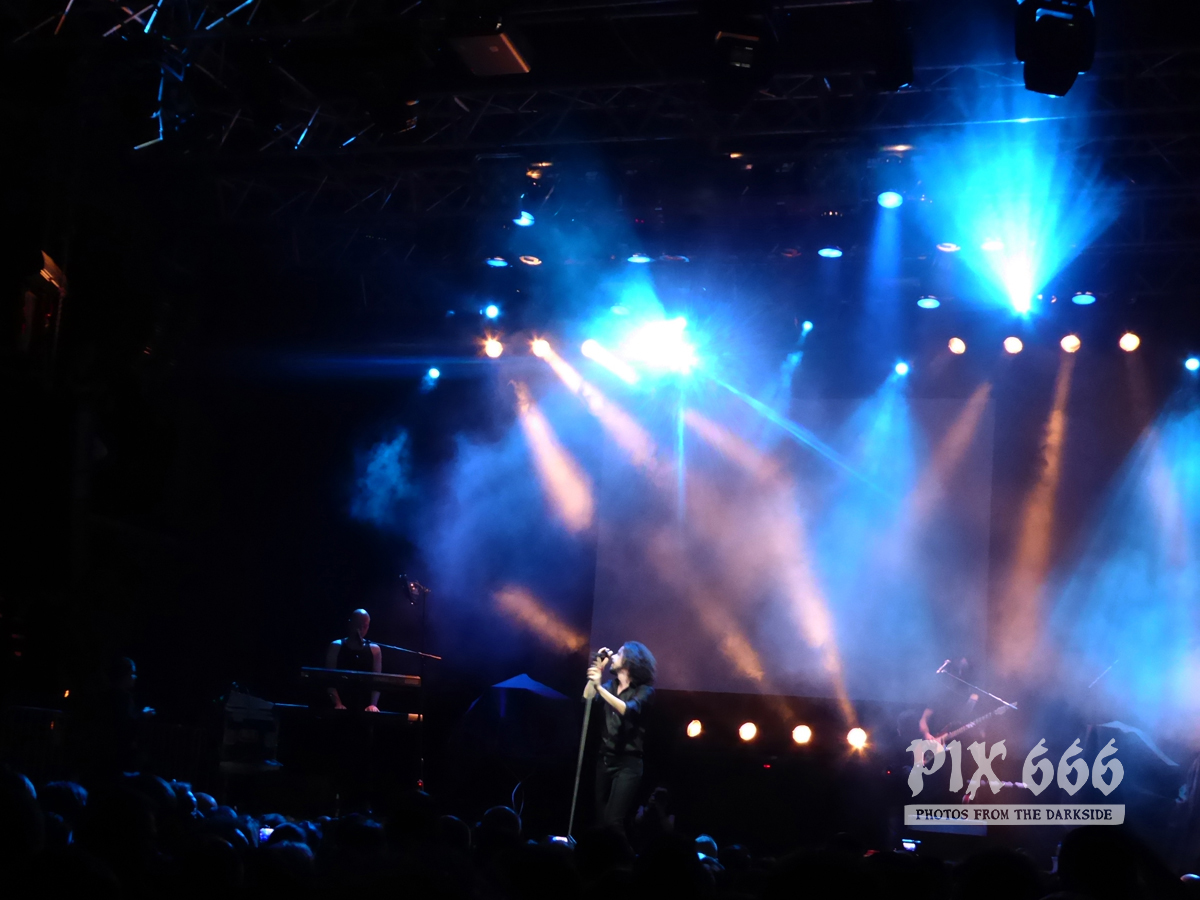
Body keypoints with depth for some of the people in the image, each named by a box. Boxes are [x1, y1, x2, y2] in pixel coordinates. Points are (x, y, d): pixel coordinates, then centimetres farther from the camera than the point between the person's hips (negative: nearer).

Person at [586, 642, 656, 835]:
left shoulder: (644, 690, -3)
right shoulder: (611, 685, 16)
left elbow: (628, 710, -21)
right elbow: (587, 697, 2)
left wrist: (599, 687, -27)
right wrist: (598, 668, 3)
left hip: (628, 762, -6)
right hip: (605, 759, 6)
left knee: (613, 821, -17)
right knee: (600, 820, 3)